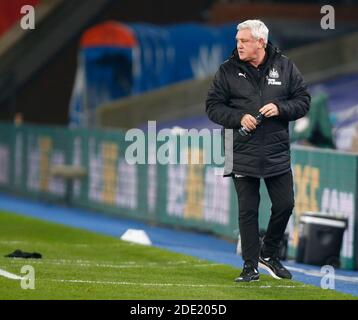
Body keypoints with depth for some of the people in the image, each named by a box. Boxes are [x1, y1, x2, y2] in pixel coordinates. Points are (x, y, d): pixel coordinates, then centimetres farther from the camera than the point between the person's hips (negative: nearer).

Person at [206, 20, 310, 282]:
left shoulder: (285, 67, 2)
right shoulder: (228, 71, 0)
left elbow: (303, 101, 5)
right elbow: (213, 107, 2)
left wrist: (279, 109, -13)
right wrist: (239, 118, -13)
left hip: (277, 153, 1)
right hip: (242, 154, -1)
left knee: (285, 204, 2)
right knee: (248, 211, 1)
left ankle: (268, 254, 24)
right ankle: (250, 267, 9)